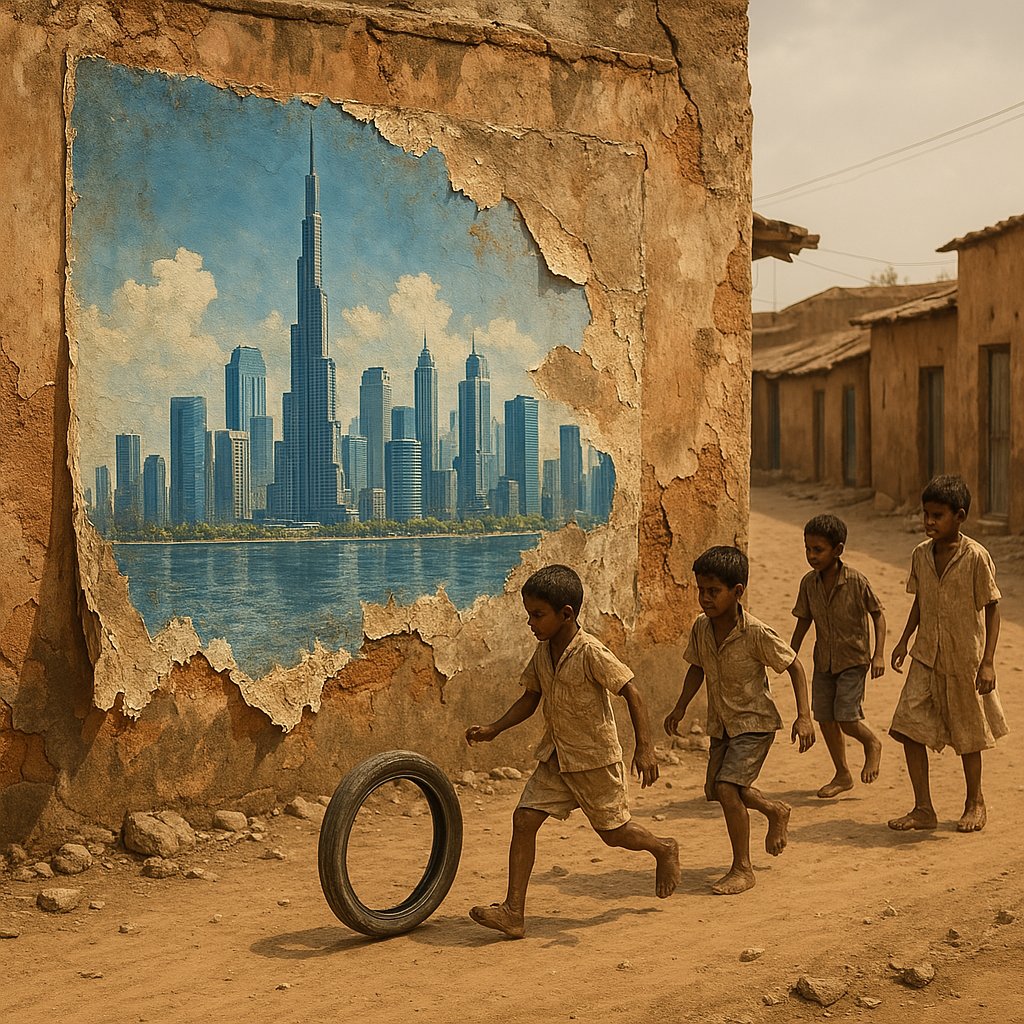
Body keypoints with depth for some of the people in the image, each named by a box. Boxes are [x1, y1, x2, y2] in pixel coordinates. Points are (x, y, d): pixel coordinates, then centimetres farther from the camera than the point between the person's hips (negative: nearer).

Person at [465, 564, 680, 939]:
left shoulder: (591, 652, -22)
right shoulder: (542, 652, 1)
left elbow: (631, 692, -21)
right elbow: (530, 698, 12)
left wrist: (644, 747, -27)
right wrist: (493, 730, 0)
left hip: (595, 758, -6)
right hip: (555, 757, 7)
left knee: (613, 831, 8)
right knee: (524, 819, -6)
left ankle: (664, 849, 41)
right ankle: (513, 913, -5)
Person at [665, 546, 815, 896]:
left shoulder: (756, 633, -23)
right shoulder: (701, 628, -6)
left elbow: (794, 666, -13)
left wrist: (804, 716, -18)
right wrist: (680, 708, 3)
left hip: (755, 722, -7)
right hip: (721, 724, 7)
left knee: (727, 787, -19)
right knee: (715, 789, 11)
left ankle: (742, 868, -4)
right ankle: (776, 812, 39)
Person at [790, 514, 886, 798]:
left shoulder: (856, 581, -16)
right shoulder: (809, 583, -3)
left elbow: (877, 615, -7)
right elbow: (803, 620, 8)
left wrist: (879, 654, -13)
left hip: (853, 660, -5)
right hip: (823, 660, 5)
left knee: (846, 718, -11)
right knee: (825, 719, 6)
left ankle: (873, 744, 23)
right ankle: (842, 775, 23)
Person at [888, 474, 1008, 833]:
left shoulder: (976, 557, -14)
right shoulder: (921, 554, 0)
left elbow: (991, 610, -9)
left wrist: (988, 662, -12)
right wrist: (904, 641, 8)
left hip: (965, 659, -4)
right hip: (926, 657, 4)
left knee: (967, 735, 11)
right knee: (909, 727, -5)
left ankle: (975, 802, 34)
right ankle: (923, 809, 6)